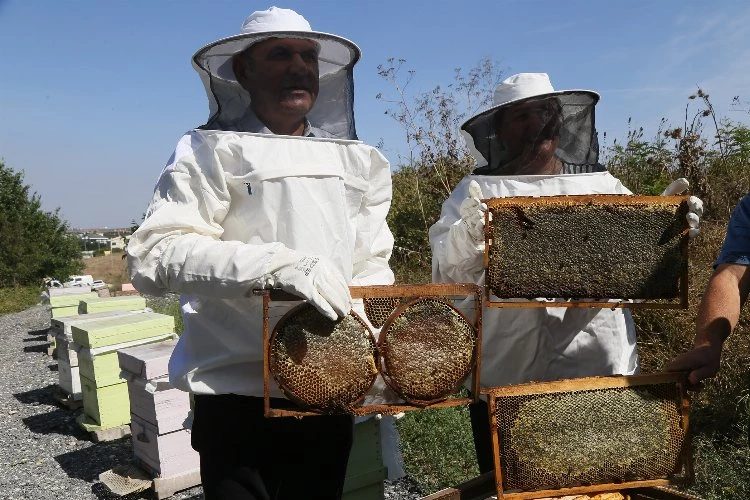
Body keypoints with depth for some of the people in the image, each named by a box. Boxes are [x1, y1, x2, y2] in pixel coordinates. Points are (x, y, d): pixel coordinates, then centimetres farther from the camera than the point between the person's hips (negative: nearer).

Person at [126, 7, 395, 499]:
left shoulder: (355, 160, 10)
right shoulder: (211, 150, -5)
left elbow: (372, 262, 10)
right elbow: (153, 255, -16)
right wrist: (274, 264, -29)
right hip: (241, 397, -4)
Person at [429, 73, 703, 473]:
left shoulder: (602, 185, 10)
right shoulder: (477, 191, 1)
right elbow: (448, 275, -9)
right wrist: (464, 239, -29)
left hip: (602, 370, 3)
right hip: (508, 382, -2)